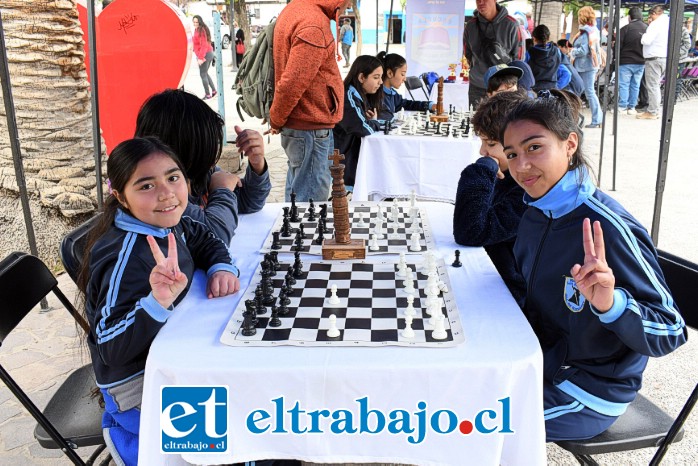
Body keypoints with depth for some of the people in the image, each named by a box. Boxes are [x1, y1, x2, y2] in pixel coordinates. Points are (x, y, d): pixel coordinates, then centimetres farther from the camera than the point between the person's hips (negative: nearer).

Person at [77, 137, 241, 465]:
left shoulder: (165, 224, -6)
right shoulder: (125, 256, -29)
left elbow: (205, 241, 12)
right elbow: (110, 348, -30)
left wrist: (222, 267, -9)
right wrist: (157, 303, -45)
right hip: (140, 392, -8)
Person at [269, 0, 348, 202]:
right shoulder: (313, 26, -20)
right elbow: (291, 84, -23)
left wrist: (277, 119, 19)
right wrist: (276, 120, -7)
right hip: (311, 129, -10)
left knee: (297, 194, 19)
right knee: (312, 198, -3)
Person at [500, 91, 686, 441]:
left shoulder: (608, 228, -27)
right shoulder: (536, 212, -3)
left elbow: (670, 333, -23)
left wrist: (610, 303, -41)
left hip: (589, 392, -7)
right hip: (542, 360, 7)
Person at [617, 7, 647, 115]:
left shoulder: (626, 28, -10)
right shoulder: (647, 29, 4)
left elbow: (618, 45, -9)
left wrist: (616, 58, 3)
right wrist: (644, 57, 16)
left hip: (626, 62, -4)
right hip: (641, 62, 5)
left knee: (623, 84, 1)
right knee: (635, 85, 9)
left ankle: (622, 106, -3)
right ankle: (631, 107, 11)